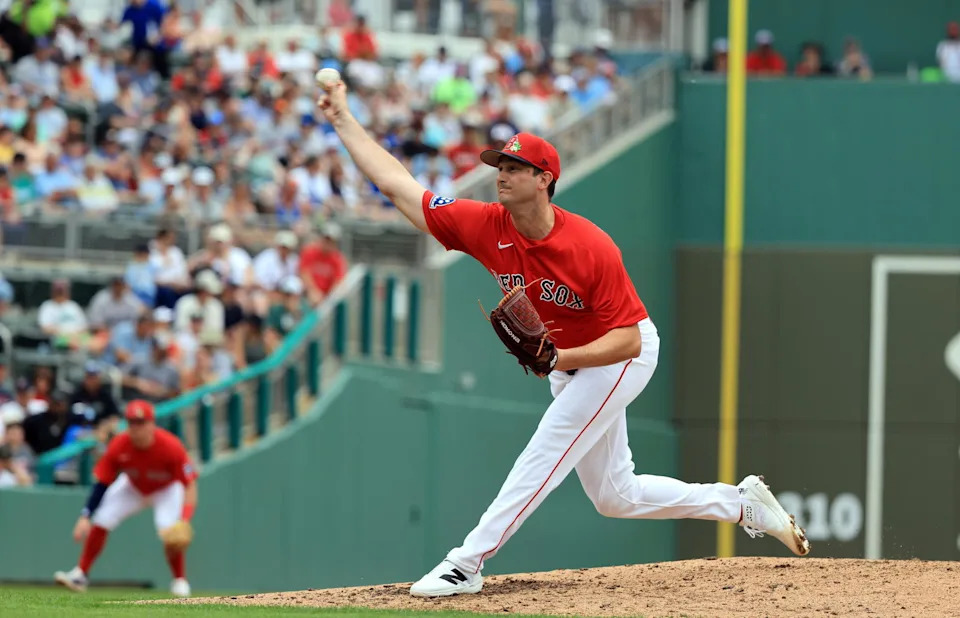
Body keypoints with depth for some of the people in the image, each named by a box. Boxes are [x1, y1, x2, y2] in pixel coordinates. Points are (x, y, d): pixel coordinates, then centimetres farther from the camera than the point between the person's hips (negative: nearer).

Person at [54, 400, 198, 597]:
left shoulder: (171, 447, -36)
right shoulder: (118, 446, -29)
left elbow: (190, 485, -32)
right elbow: (102, 484, -20)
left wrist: (184, 520, -46)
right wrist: (85, 516, -28)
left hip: (166, 489, -3)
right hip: (132, 487, 3)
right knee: (99, 523, -9)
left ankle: (180, 581, -5)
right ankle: (80, 575, 6)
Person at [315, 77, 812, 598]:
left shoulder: (592, 248, -32)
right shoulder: (486, 227, -18)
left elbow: (626, 340, -28)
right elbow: (396, 184, -15)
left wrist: (561, 359, -42)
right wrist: (343, 120, -19)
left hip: (622, 357, -7)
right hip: (566, 364, 7)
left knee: (545, 454, -18)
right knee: (614, 496, 12)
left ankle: (466, 564, -16)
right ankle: (744, 505, 24)